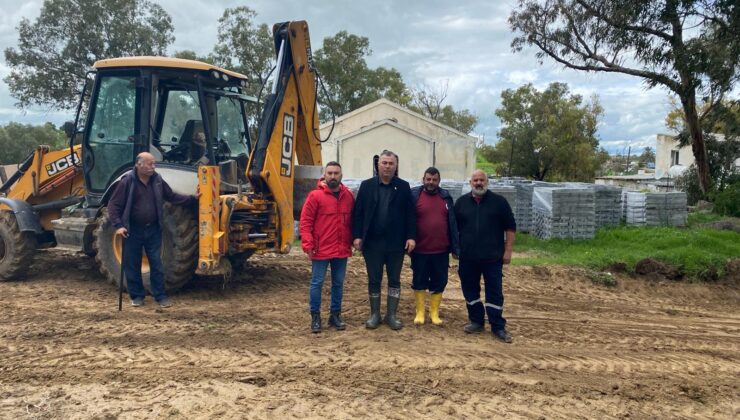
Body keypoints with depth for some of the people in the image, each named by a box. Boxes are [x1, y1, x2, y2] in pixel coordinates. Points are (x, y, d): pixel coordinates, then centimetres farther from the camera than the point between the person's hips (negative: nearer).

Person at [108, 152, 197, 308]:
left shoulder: (157, 180, 2)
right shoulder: (127, 181, -11)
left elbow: (172, 197, 14)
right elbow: (113, 205, -8)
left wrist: (192, 198, 6)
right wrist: (118, 225, -18)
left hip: (153, 230, 3)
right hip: (133, 230, -3)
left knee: (156, 263, 6)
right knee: (133, 265, 7)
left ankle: (160, 295, 14)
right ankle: (137, 295, 21)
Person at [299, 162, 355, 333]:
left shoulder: (348, 195, 6)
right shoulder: (315, 195, -7)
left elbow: (352, 220, 14)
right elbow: (305, 222, -7)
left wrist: (354, 240, 9)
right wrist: (308, 244, -14)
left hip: (342, 250, 4)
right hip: (321, 250, -4)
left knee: (338, 283, 12)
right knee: (317, 283, 3)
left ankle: (335, 315, 24)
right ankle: (315, 316, 15)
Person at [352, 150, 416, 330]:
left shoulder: (404, 187, 3)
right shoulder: (367, 185, 3)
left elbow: (410, 214, 0)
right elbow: (358, 213, 1)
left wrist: (411, 237, -7)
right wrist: (357, 236, -6)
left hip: (396, 243, 0)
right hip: (372, 242, 0)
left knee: (394, 280, 8)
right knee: (374, 280, 10)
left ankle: (391, 315, 20)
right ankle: (375, 314, 22)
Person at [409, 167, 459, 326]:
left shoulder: (446, 197, 7)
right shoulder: (414, 195, -3)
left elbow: (452, 223, 7)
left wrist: (455, 246, 3)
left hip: (441, 250, 3)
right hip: (420, 250, -3)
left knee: (439, 283, 9)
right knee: (419, 282, 8)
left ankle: (434, 313, 22)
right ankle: (420, 312, 20)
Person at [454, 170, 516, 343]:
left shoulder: (499, 202, 1)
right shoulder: (461, 202, 7)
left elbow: (510, 227, 2)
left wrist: (508, 250, -3)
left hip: (492, 258, -2)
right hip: (467, 258, 3)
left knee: (495, 292, 0)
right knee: (470, 290, 9)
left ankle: (498, 327, 8)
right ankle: (476, 321, 23)